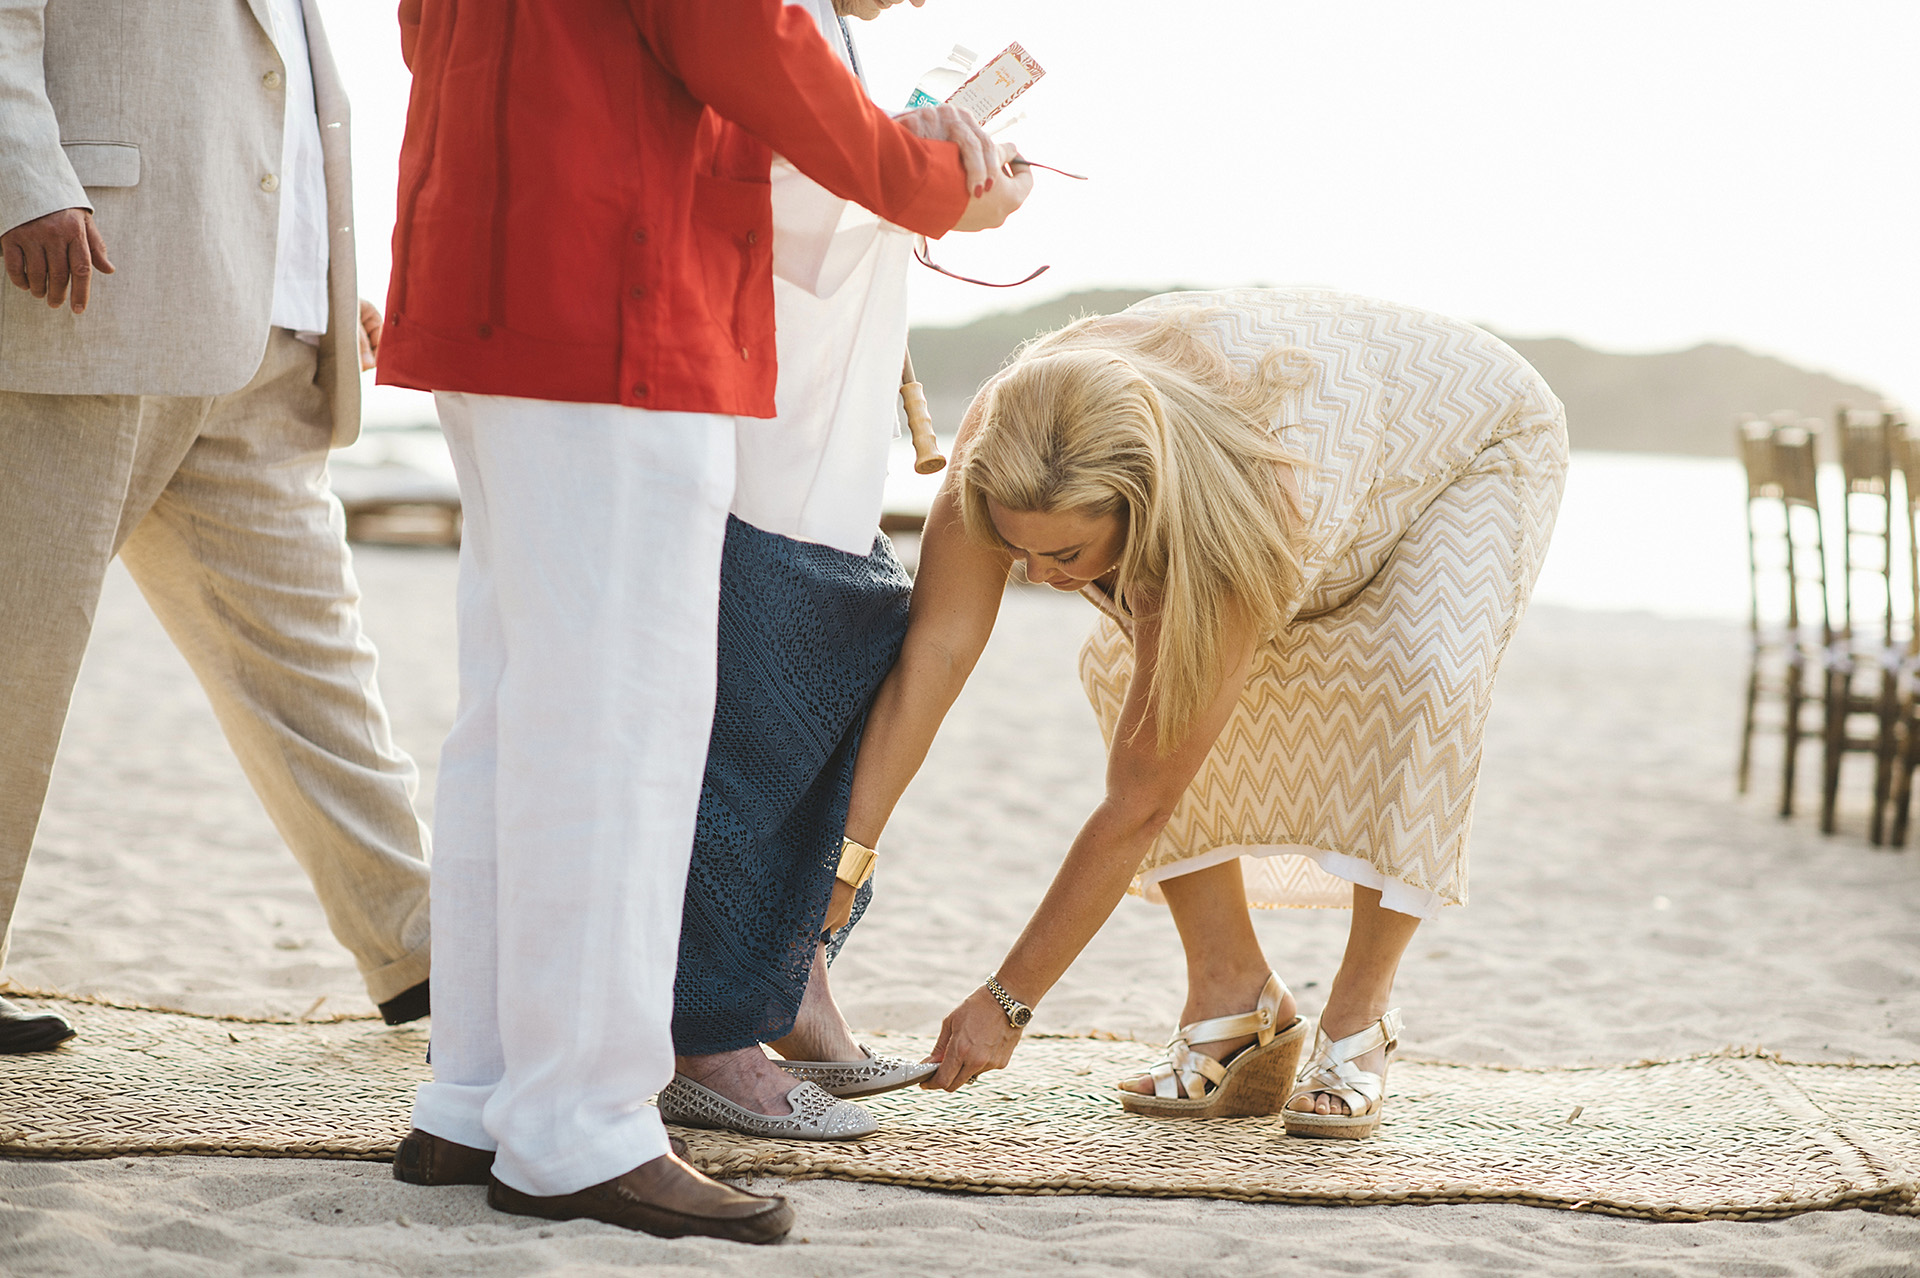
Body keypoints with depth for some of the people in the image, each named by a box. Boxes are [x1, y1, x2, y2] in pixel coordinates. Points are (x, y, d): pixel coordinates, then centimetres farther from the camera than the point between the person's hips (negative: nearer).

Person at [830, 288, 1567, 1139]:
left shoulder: (1234, 537, -45)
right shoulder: (1002, 442, -35)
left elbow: (1140, 804, -38)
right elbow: (930, 654, -32)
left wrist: (1006, 1002, -32)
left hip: (1481, 439, -5)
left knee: (1426, 673, -32)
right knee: (1126, 671, -13)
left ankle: (1358, 1022, -16)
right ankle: (1235, 1000, -3)